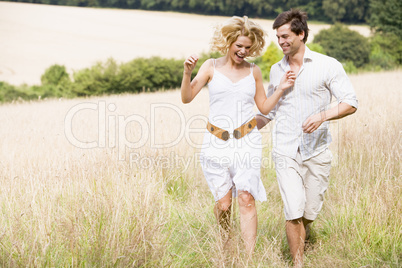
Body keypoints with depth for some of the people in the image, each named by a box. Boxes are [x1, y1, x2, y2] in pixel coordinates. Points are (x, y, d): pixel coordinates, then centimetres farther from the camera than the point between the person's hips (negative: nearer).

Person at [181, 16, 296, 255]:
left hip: (247, 142, 0)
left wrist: (281, 89, -1)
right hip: (217, 143, 0)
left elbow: (265, 107, 14)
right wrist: (187, 73, -15)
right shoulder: (212, 67, 5)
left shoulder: (254, 71, 8)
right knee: (223, 203, 0)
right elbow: (187, 98, 0)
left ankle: (250, 257, -10)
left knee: (246, 199, -11)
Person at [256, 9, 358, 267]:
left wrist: (323, 115, -23)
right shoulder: (276, 70, 9)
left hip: (317, 151, -1)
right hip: (286, 152, 1)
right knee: (293, 212, -10)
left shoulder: (327, 65, -3)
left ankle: (301, 240, 41)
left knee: (311, 211, 9)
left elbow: (351, 103, -6)